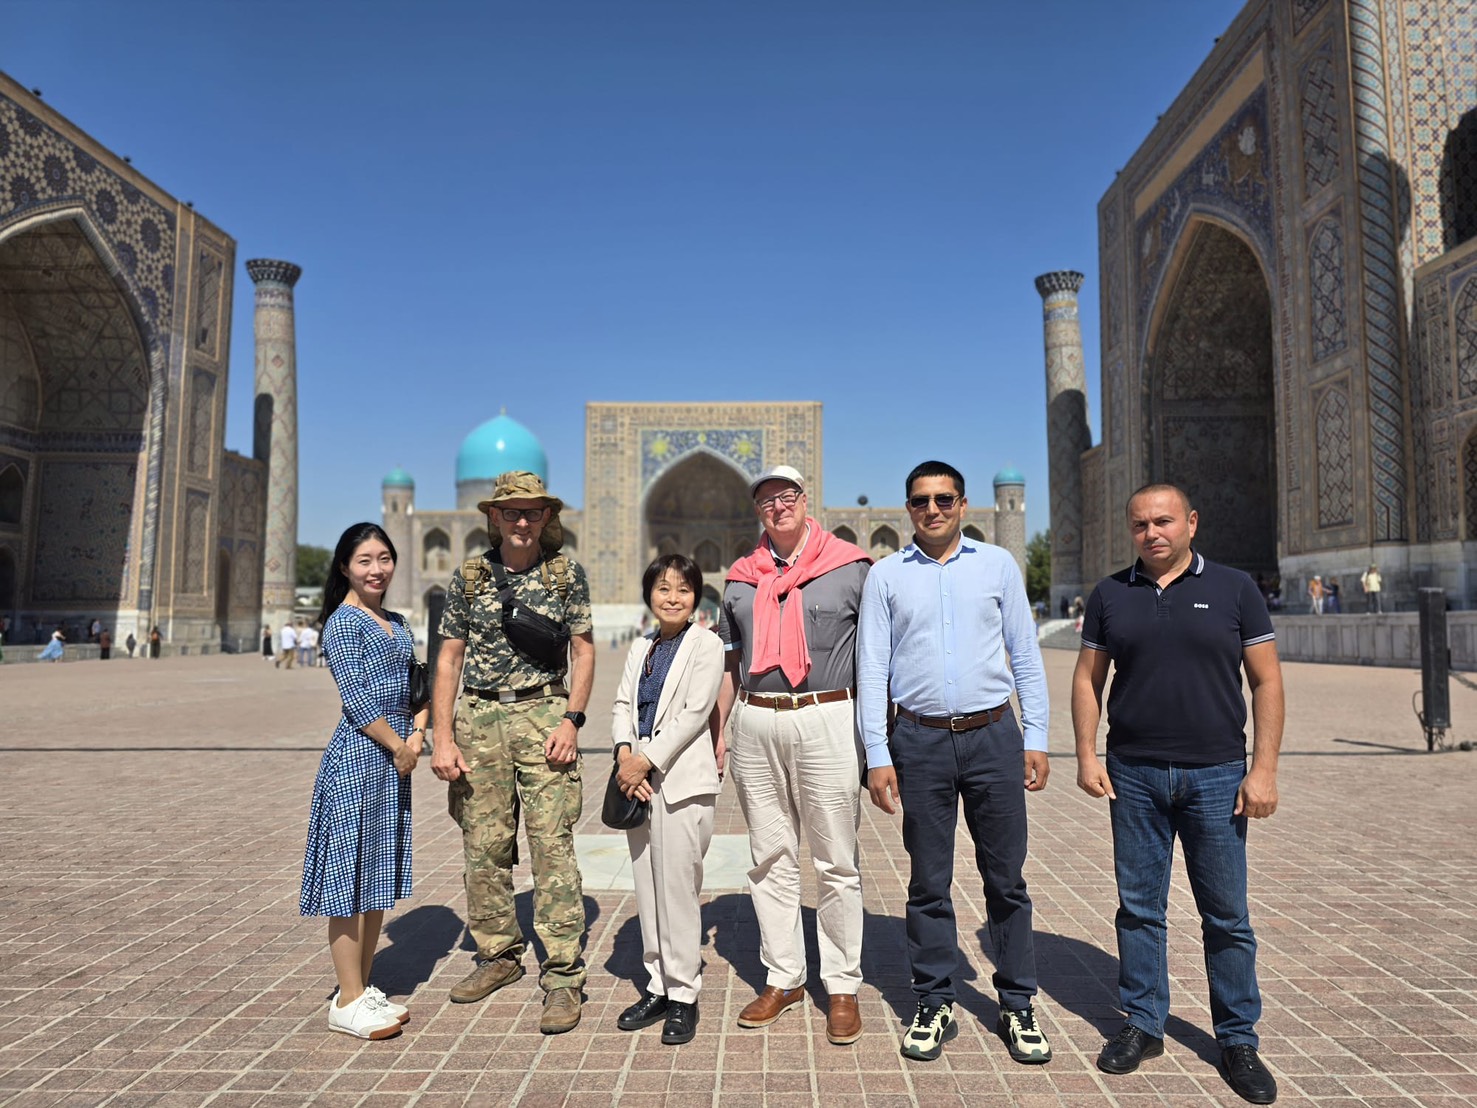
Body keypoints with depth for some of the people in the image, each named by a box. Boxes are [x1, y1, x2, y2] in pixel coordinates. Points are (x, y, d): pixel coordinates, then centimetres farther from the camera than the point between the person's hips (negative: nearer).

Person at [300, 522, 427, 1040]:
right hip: (357, 757, -8)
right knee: (349, 877, -1)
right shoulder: (343, 622, -9)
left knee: (380, 877, 13)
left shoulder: (397, 623, 14)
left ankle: (363, 988, 24)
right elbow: (357, 698, -16)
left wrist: (418, 734, -3)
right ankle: (348, 1001, 8)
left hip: (394, 761, 8)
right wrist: (400, 746, -10)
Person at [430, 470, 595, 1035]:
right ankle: (499, 956, 28)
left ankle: (563, 975, 3)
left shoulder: (567, 573, 2)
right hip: (479, 718, 3)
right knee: (483, 847, 10)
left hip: (542, 716, -3)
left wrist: (571, 719, -9)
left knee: (552, 846, -6)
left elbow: (583, 650, 3)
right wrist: (442, 737, 1)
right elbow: (449, 658, 8)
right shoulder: (468, 576, 7)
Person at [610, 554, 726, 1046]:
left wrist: (647, 760, -14)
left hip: (682, 781, -6)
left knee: (678, 889, -3)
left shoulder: (706, 645, -4)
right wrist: (624, 753, -9)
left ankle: (683, 995, 11)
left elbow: (694, 713, -11)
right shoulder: (641, 648, 15)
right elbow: (622, 704, 10)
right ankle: (657, 986, 24)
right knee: (647, 888, 12)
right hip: (638, 779, 6)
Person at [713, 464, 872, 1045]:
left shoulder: (850, 566, 3)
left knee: (837, 863, 3)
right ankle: (783, 978, 25)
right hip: (756, 725, 4)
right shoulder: (741, 578, 14)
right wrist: (716, 730, 13)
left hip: (827, 720, -4)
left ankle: (842, 986, 17)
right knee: (770, 860, 11)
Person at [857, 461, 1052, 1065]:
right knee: (929, 883, 8)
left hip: (994, 736, 0)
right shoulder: (886, 575, 5)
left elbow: (1025, 655, 8)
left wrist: (1036, 738, 3)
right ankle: (935, 1004, 22)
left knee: (1006, 879, 8)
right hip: (921, 742, 0)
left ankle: (1017, 1006, 23)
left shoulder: (998, 564, 6)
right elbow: (872, 669, 3)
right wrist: (877, 755, -2)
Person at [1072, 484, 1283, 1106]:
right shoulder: (1111, 595, 5)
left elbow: (1267, 681, 0)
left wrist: (1263, 769, -6)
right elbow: (1087, 678, 8)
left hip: (1216, 775, -1)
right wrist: (1086, 756, 0)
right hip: (1133, 775, 2)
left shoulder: (1233, 589, 1)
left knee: (1227, 915, 7)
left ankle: (1238, 1041, 23)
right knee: (1140, 908, 10)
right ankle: (1143, 1025, 25)